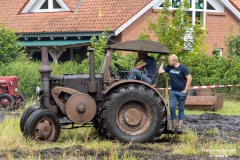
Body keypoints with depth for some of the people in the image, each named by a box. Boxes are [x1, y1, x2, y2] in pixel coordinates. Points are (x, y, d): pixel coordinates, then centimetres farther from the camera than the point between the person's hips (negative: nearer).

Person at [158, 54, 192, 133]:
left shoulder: (182, 68, -10)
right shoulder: (169, 67, 4)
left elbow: (189, 78, -11)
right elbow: (160, 71, 5)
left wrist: (185, 90, -13)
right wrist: (162, 61, 1)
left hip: (181, 92, -4)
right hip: (173, 91, 4)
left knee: (181, 109, 3)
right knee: (172, 107, -4)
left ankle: (180, 126, 5)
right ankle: (175, 125, 5)